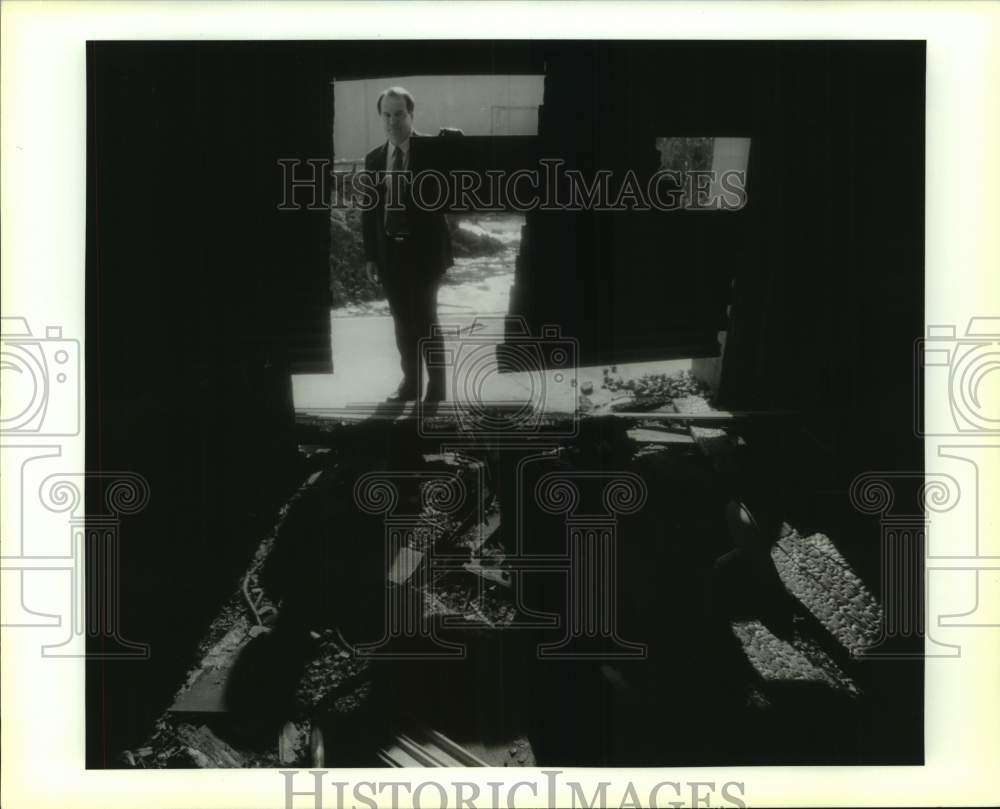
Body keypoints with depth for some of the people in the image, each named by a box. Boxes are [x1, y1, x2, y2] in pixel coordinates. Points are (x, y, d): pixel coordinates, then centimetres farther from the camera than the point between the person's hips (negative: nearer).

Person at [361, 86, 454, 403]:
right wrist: (370, 255, 5)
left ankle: (436, 387, 9)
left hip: (424, 249, -4)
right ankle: (410, 382, 22)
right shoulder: (374, 158, 8)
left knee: (425, 321, -2)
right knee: (403, 321, 11)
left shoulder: (432, 149, -3)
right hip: (390, 251, 4)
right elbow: (369, 209, 9)